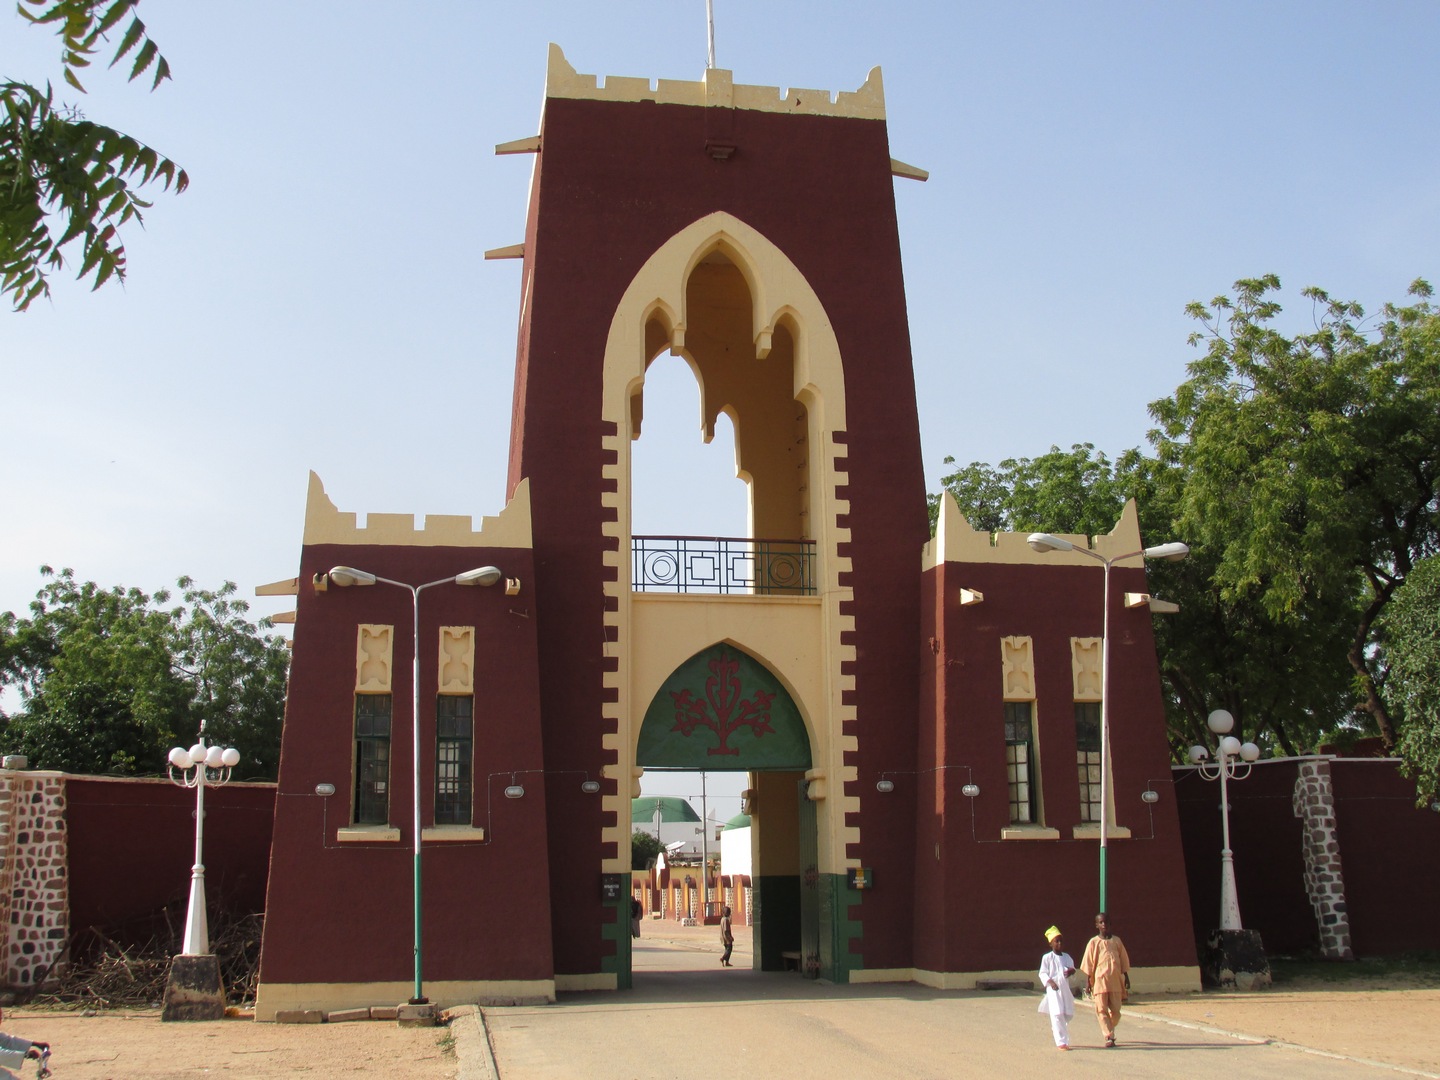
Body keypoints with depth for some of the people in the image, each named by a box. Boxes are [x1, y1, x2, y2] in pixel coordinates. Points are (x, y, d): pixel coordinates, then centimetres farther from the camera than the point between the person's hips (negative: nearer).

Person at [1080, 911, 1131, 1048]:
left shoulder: (1116, 941, 9)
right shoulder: (1094, 942, 2)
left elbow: (1124, 961, 14)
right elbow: (1088, 965, 3)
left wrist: (1126, 979, 10)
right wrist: (1087, 981, -1)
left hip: (1115, 980, 2)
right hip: (1100, 980, -2)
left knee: (1116, 1010, 2)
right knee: (1102, 1009, -8)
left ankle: (1109, 1029, 28)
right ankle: (1109, 1037, -6)